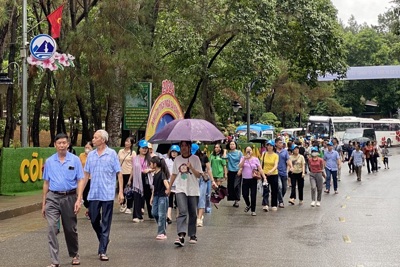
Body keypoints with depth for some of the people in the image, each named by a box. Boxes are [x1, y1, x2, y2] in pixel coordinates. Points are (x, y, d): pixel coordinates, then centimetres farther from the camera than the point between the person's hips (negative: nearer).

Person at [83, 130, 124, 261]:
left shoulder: (112, 154, -3)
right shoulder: (91, 155, 8)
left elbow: (119, 173, -3)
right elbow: (86, 174, 13)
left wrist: (121, 192, -9)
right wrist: (80, 191, 9)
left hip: (107, 194, -4)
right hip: (93, 194, 4)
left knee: (105, 223, 0)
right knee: (94, 220, 9)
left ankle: (103, 251, 4)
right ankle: (104, 240, 34)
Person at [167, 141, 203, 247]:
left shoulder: (195, 159, 0)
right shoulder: (177, 159, 8)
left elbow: (199, 175, -3)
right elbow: (174, 174, 17)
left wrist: (191, 168, -19)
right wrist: (169, 188, 17)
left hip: (193, 190, 0)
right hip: (180, 189, 1)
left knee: (193, 214, 7)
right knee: (183, 212, -16)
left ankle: (192, 235, 21)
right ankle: (181, 236, -25)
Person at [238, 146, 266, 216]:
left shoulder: (256, 159, 3)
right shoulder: (243, 158, 6)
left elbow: (260, 169, 0)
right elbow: (240, 166, -11)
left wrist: (264, 177, -10)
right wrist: (245, 159, -20)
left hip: (253, 179, -1)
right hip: (245, 179, 1)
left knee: (253, 195, -2)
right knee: (245, 194, -1)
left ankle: (253, 211, 8)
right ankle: (248, 205, 31)